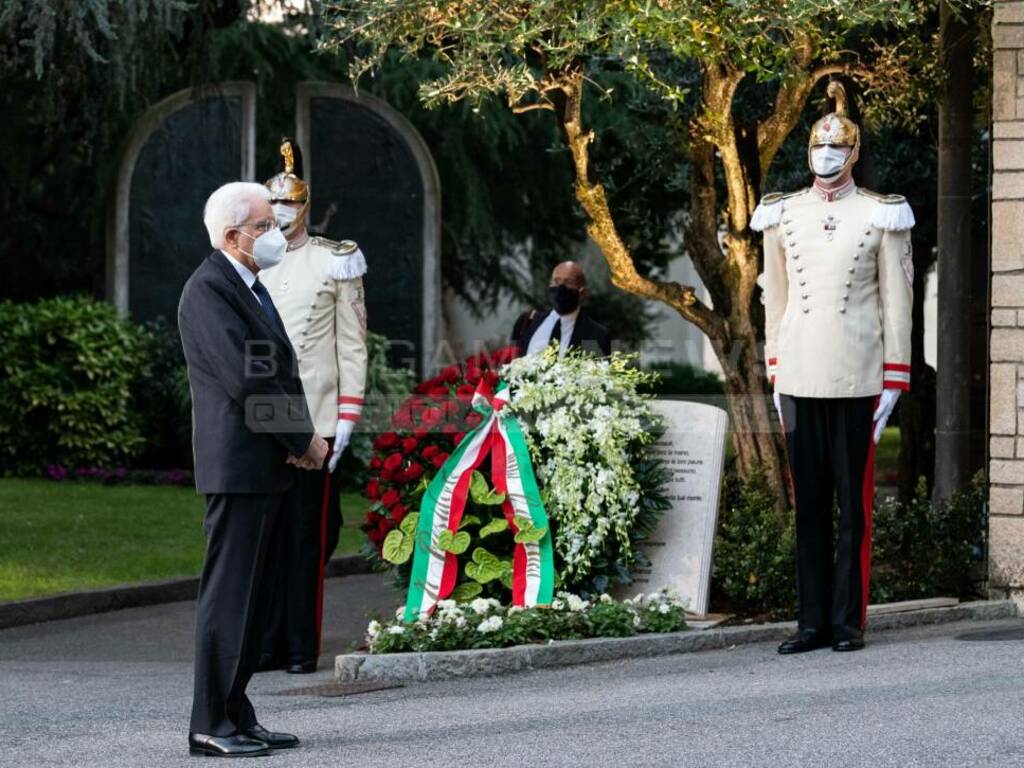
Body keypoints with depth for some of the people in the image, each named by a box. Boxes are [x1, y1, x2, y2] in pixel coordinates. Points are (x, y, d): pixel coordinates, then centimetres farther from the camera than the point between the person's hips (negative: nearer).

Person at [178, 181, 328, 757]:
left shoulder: (252, 288, 19)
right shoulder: (209, 290, -12)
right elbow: (244, 380, -20)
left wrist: (301, 440, 0)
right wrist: (305, 438, -13)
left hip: (272, 467, 9)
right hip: (239, 466, -9)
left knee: (255, 597, 11)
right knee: (228, 596, -7)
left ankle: (236, 715, 16)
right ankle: (211, 725, -4)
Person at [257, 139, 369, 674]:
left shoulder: (335, 262, 2)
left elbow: (352, 345, 0)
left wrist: (348, 416, -6)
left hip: (314, 422, -4)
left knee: (308, 535, -1)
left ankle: (303, 647, 3)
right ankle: (271, 643, 9)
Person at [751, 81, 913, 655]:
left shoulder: (881, 216, 0)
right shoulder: (782, 217, 9)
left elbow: (897, 302, 1)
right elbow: (775, 300, 13)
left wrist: (894, 382, -3)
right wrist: (775, 374, 10)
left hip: (857, 379, -3)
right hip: (800, 377, 3)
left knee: (854, 504, 1)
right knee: (809, 505, 5)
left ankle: (850, 622, 7)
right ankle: (814, 622, 9)